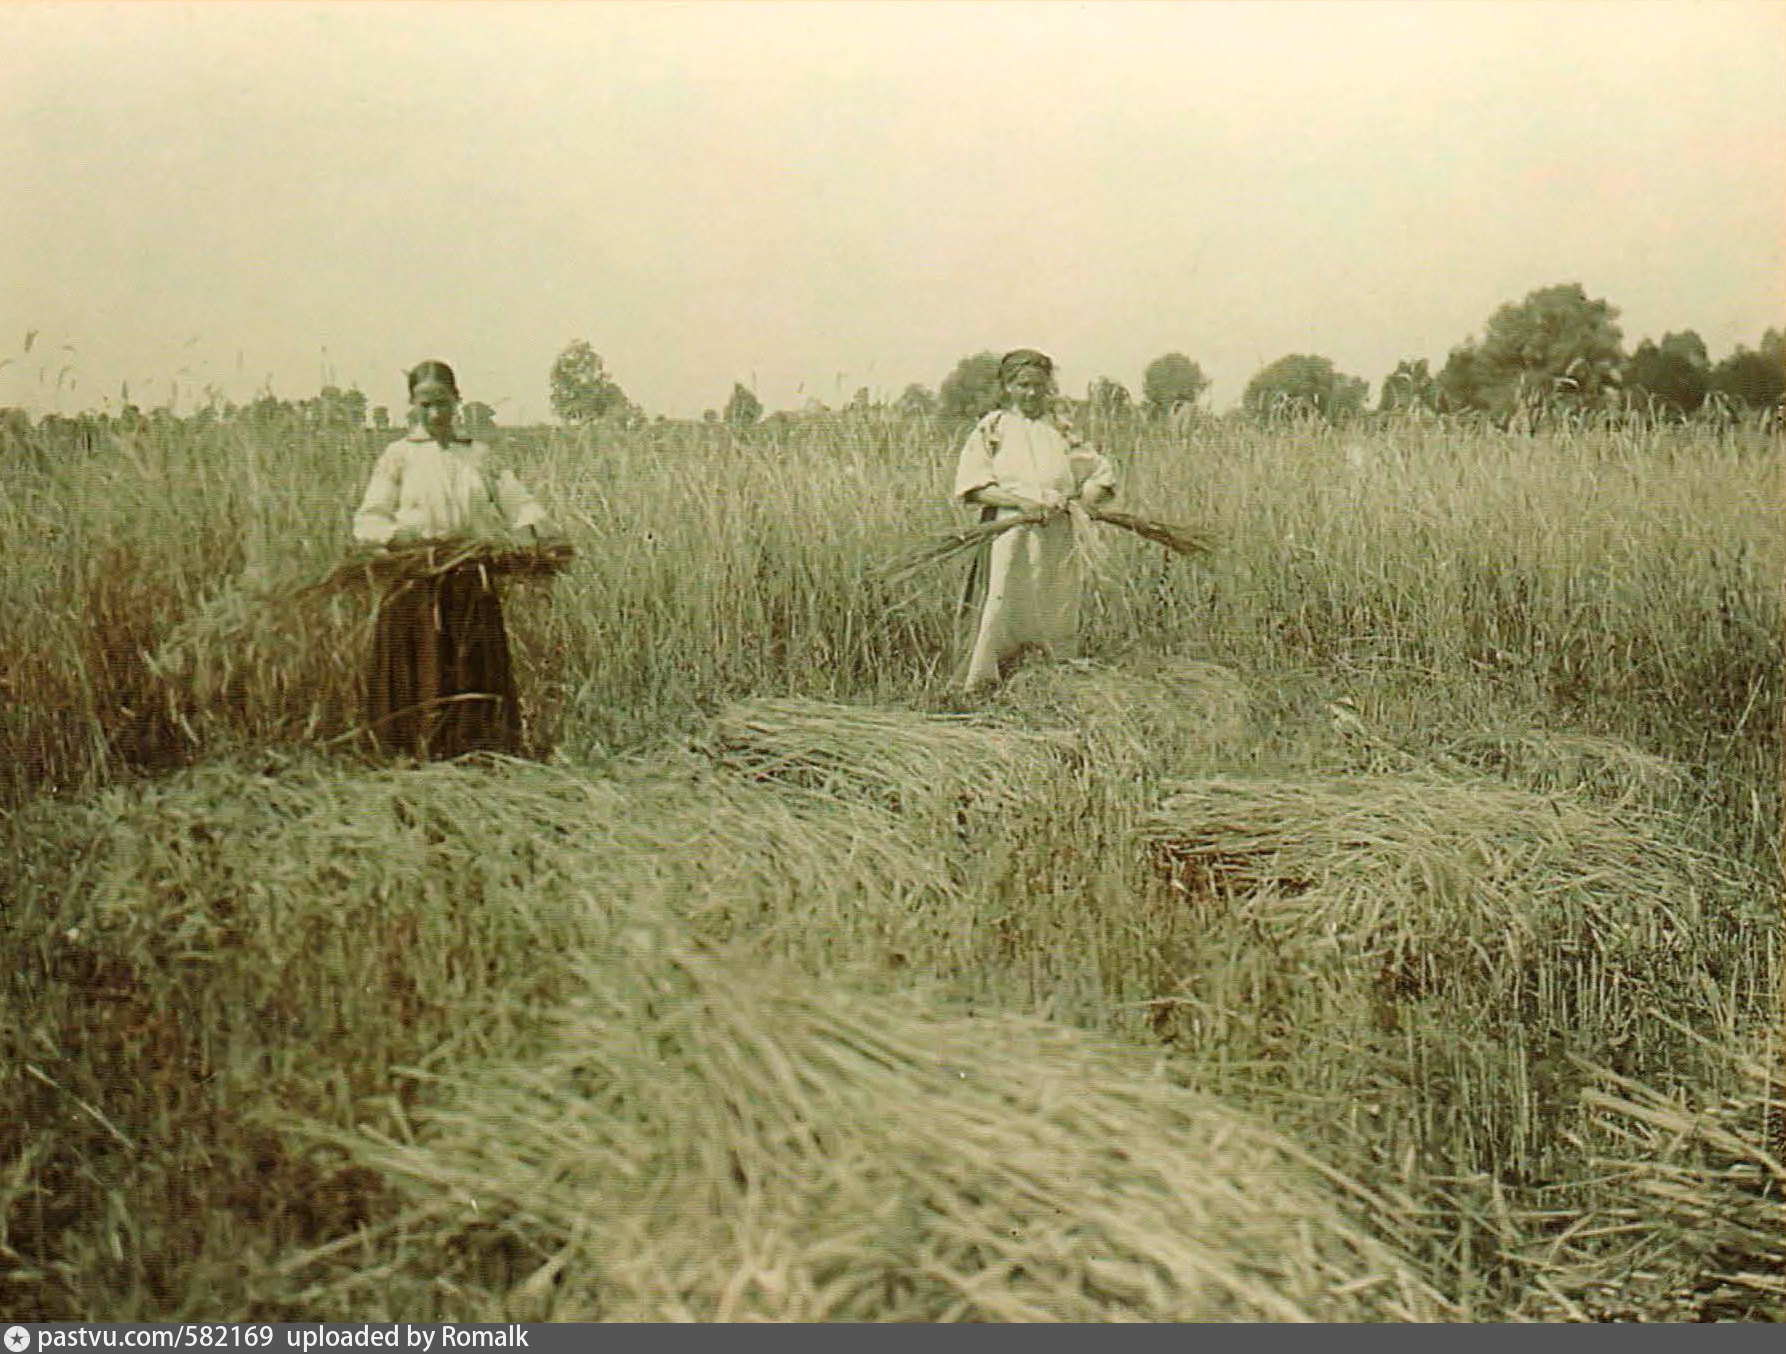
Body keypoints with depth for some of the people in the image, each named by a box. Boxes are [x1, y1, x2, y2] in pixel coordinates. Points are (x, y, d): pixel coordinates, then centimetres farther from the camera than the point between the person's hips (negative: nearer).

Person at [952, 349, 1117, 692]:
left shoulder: (1061, 432, 14)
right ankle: (978, 689, -5)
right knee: (1000, 618, -9)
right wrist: (1023, 501, -15)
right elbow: (973, 486, -3)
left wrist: (1066, 501, -5)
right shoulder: (991, 428, 7)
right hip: (1006, 538, -3)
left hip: (1055, 541, 3)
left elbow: (1103, 475, 15)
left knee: (1054, 622, 2)